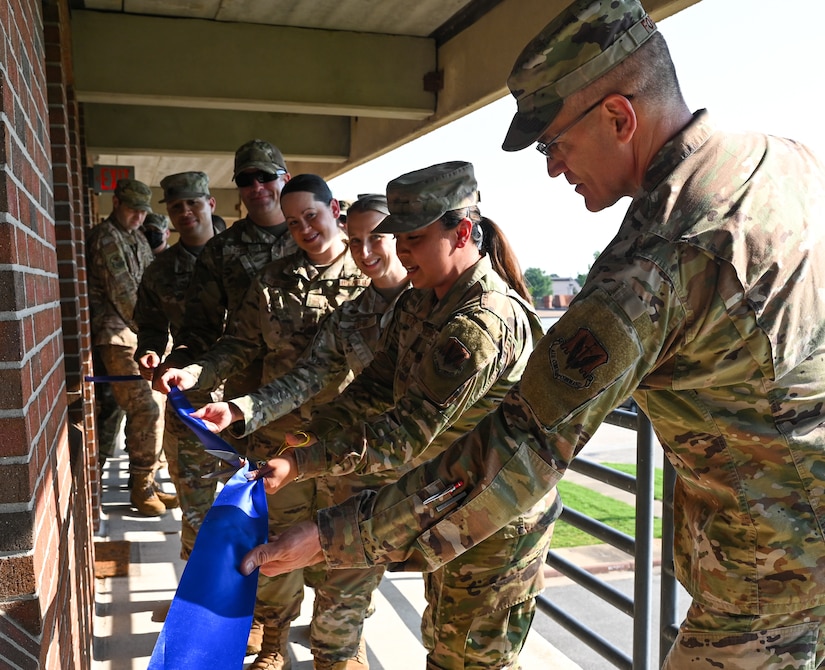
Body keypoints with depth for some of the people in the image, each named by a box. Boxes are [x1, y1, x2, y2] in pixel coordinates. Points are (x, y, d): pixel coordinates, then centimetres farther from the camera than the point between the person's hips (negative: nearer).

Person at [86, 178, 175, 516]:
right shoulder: (106, 237, -8)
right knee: (145, 408, -12)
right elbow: (122, 293, -13)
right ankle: (142, 487, -1)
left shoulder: (138, 239, 19)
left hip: (141, 333, 8)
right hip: (118, 335, -8)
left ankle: (147, 478, 18)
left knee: (153, 405, 8)